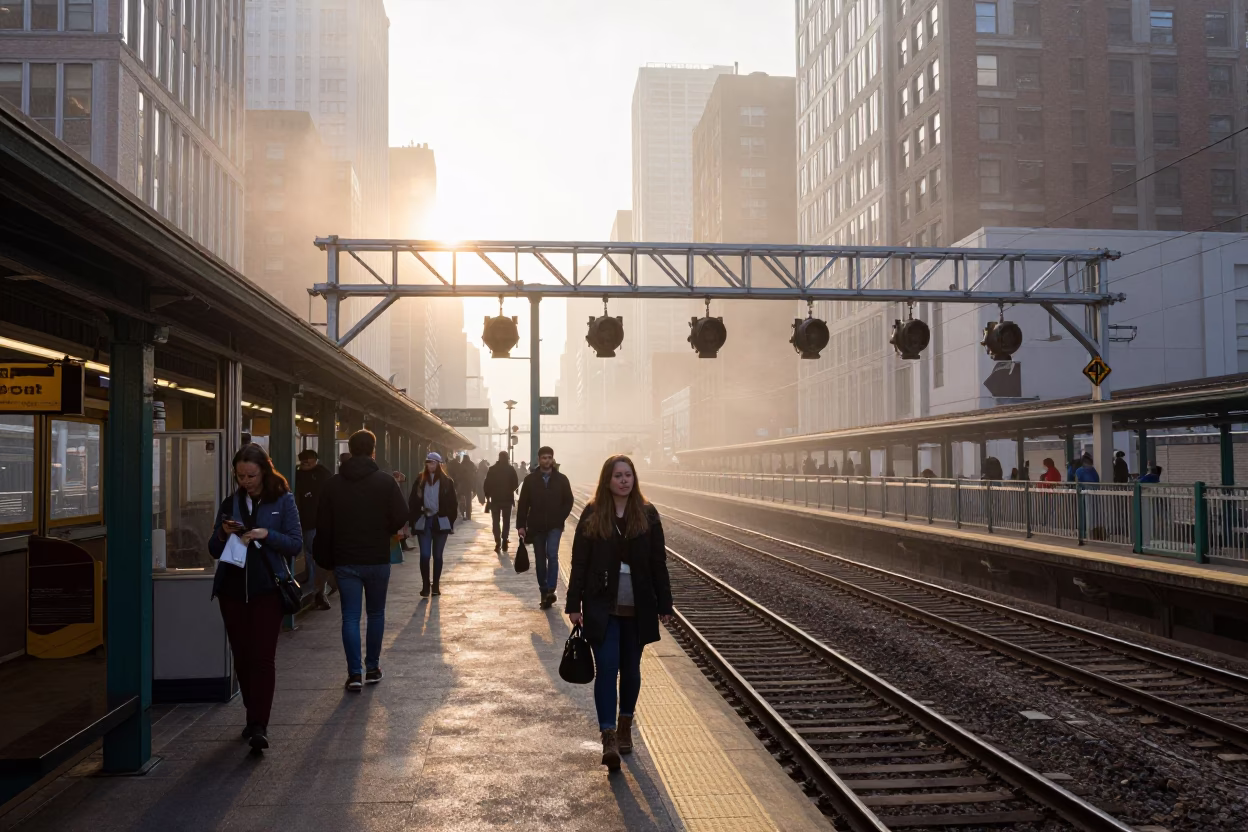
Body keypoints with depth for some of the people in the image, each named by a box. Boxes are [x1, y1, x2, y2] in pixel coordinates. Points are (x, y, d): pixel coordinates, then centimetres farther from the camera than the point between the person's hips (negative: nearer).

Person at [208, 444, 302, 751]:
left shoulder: (283, 501, 0)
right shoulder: (230, 503, 11)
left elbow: (296, 544, -4)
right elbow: (214, 551, 13)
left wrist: (266, 535, -19)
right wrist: (223, 534, -8)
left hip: (266, 589, -4)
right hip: (233, 589, 4)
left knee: (263, 657, -9)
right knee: (241, 656, 10)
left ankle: (259, 726, -10)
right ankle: (253, 716, 24)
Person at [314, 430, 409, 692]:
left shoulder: (333, 484, 1)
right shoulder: (386, 481, -7)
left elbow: (323, 526, 2)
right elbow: (400, 517, -9)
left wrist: (325, 560, 9)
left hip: (345, 561, 1)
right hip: (378, 559, -1)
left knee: (350, 617, 3)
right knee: (376, 614, 13)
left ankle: (355, 673, -2)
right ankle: (372, 668, 17)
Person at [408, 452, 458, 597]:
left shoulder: (447, 481, -1)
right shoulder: (420, 480, 2)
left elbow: (453, 502, 1)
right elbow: (413, 501, 2)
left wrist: (451, 521, -3)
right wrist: (412, 520, -3)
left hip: (440, 522, 0)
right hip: (424, 521, 1)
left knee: (437, 555, 7)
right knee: (424, 555, -4)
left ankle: (436, 585, 18)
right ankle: (425, 585, 6)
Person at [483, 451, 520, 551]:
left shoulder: (492, 469, -5)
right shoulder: (511, 469, -4)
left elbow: (487, 484, -7)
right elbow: (516, 484, -2)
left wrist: (487, 495, 5)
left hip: (495, 498, -1)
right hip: (507, 498, 1)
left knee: (496, 521, 5)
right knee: (506, 521, 12)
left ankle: (498, 542, -7)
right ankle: (504, 540, 3)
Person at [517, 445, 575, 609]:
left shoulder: (561, 479, 0)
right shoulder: (530, 480, 0)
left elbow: (568, 502, 4)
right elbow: (523, 504, -1)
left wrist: (560, 518, -8)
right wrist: (521, 525, -6)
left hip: (554, 526, -1)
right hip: (536, 526, 1)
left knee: (552, 555, -18)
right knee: (540, 560, 8)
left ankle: (551, 591, -17)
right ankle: (544, 592, 19)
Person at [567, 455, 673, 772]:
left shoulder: (647, 515, 1)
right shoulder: (592, 515, -2)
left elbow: (658, 563, 3)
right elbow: (579, 562, -1)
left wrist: (664, 604, 1)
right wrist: (574, 604, -3)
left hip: (637, 608, 2)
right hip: (602, 606, -2)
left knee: (630, 668, 13)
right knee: (606, 668, -9)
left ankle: (625, 726, 30)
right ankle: (608, 737, -7)